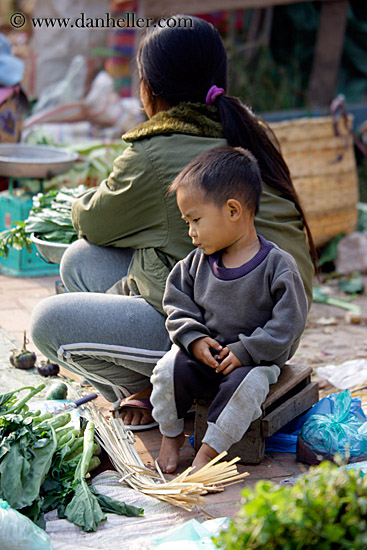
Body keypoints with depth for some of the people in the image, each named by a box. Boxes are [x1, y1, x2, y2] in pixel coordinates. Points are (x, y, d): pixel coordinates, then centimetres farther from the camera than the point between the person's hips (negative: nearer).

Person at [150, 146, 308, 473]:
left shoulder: (278, 267, -14)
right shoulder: (197, 263, 1)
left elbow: (287, 325, -14)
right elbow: (178, 304, 8)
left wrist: (244, 351, -19)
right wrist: (194, 338, -10)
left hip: (256, 359, -4)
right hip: (203, 351, 4)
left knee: (246, 384, -33)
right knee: (168, 370, -21)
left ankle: (209, 449, -19)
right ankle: (171, 434, 3)